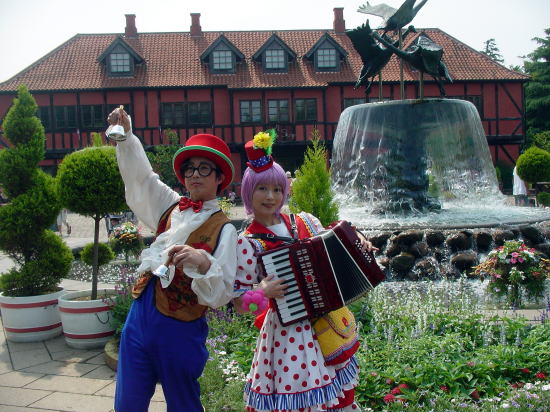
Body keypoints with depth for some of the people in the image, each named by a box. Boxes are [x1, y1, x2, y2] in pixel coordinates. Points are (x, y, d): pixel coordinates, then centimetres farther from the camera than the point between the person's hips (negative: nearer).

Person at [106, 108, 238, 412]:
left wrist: (203, 262, -33)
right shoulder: (171, 208, 9)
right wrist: (125, 136, -4)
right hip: (140, 318, 5)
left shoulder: (223, 230, -8)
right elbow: (141, 177, 8)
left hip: (181, 331, -5)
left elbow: (222, 294, -15)